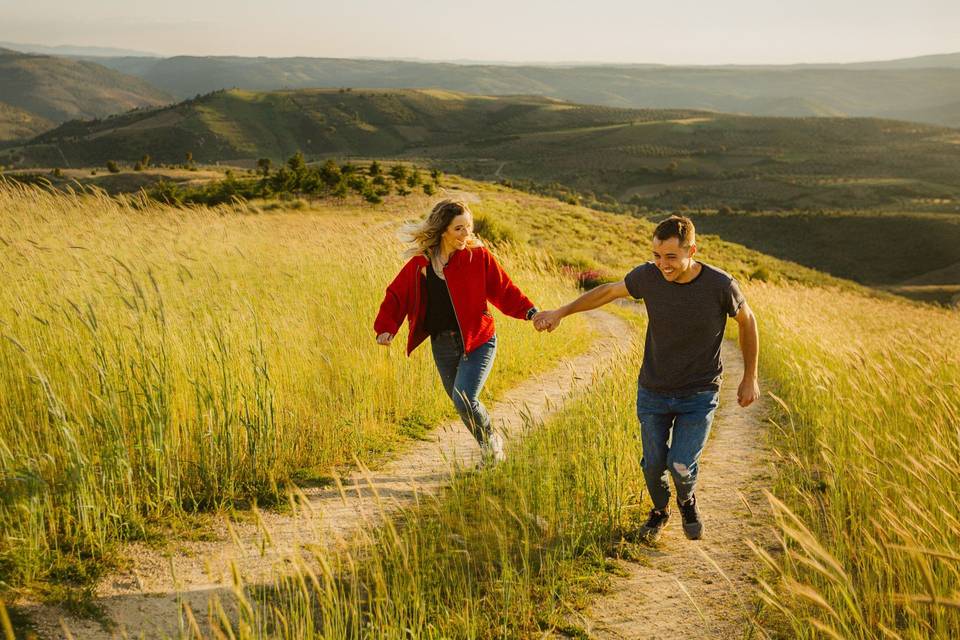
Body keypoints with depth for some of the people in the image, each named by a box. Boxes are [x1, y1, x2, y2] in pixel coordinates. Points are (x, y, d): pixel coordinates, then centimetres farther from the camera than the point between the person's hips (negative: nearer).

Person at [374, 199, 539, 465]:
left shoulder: (478, 256, -6)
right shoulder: (420, 263, 0)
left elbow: (503, 289, -3)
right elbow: (397, 295, 7)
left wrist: (529, 311, -17)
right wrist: (386, 328, -4)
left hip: (478, 340, -4)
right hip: (442, 345, 4)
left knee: (464, 399, -18)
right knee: (462, 403, 10)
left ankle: (491, 441, 11)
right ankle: (491, 447, 34)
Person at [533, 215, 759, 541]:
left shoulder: (721, 286, -21)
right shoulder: (649, 275, -16)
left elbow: (747, 321, -2)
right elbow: (608, 291, 3)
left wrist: (750, 378, 3)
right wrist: (560, 312, 4)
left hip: (699, 394, -2)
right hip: (653, 391, 2)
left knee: (681, 467, -10)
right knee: (654, 464, 8)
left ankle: (687, 500, 26)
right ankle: (660, 510, 40)